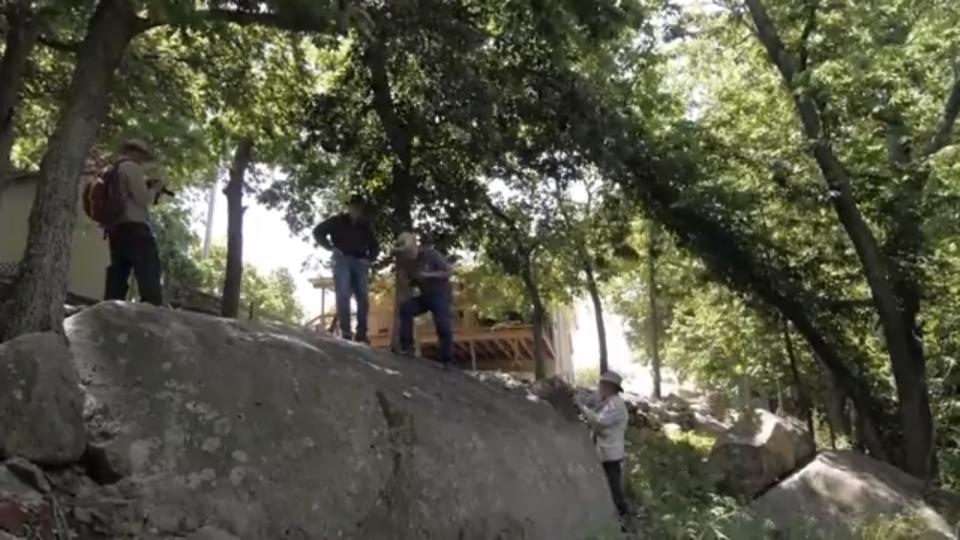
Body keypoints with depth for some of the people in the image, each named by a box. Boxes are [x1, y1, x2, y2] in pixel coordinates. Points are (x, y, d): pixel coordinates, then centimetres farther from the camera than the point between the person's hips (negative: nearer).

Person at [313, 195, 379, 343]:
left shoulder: (365, 225, 19)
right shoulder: (337, 221, 9)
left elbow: (374, 245, 24)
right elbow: (318, 231, 7)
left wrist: (369, 259, 6)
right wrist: (330, 247, -3)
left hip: (360, 262, 3)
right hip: (342, 260, -3)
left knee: (363, 298, -6)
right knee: (343, 295, -17)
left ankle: (361, 332, -3)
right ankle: (345, 332, -21)